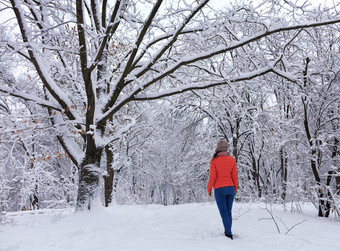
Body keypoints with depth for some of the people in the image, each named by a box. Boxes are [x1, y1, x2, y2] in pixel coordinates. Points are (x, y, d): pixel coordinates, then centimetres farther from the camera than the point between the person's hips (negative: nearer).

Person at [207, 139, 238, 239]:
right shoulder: (232, 160, 0)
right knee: (229, 213, 14)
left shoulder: (214, 161, -10)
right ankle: (228, 232, 22)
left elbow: (212, 177, -9)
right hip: (230, 189, 4)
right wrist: (235, 188, 17)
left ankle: (229, 234, -3)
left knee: (224, 213, 1)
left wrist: (209, 189, 4)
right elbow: (234, 175, 4)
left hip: (219, 189, -4)